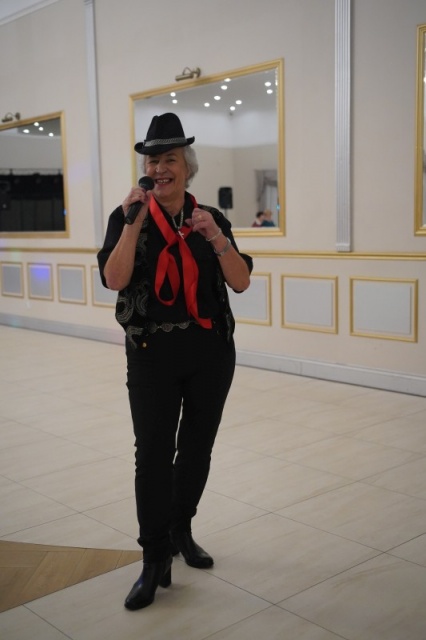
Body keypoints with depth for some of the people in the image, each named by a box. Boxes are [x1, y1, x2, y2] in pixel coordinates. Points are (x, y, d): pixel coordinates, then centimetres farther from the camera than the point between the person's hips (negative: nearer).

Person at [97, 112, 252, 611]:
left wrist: (216, 238, -18)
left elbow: (240, 282, -4)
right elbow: (114, 279, -16)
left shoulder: (212, 218, 4)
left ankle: (180, 530, 35)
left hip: (212, 352, 3)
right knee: (153, 454, -4)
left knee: (197, 447, 14)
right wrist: (134, 222, -23)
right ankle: (155, 560, 8)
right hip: (153, 354, -2)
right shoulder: (127, 218, -1)